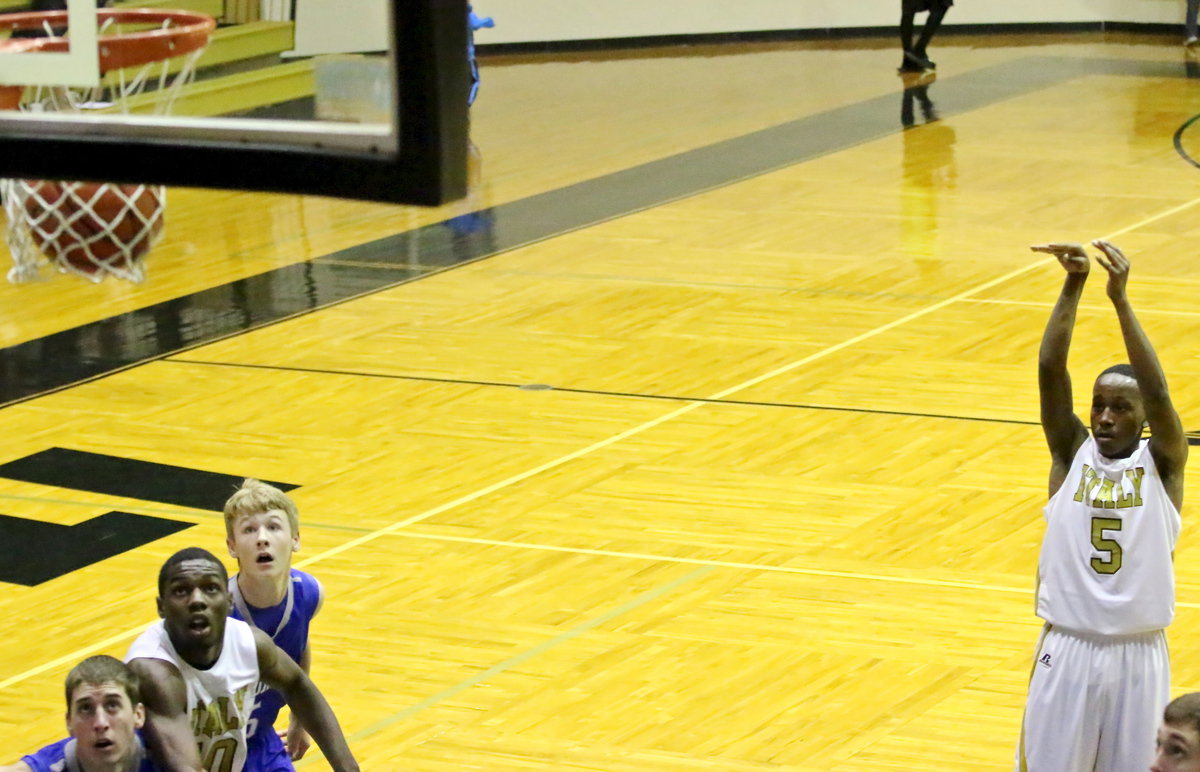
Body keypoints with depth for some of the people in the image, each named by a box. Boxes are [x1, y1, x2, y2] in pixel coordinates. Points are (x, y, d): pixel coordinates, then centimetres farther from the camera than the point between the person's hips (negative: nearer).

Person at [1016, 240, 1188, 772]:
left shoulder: (1162, 464, -3)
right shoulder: (1072, 453, 2)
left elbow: (1157, 392, -21)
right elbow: (1050, 371, -11)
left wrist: (1120, 300, -29)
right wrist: (1072, 288, -24)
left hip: (1138, 654, -1)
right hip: (1067, 650, 1)